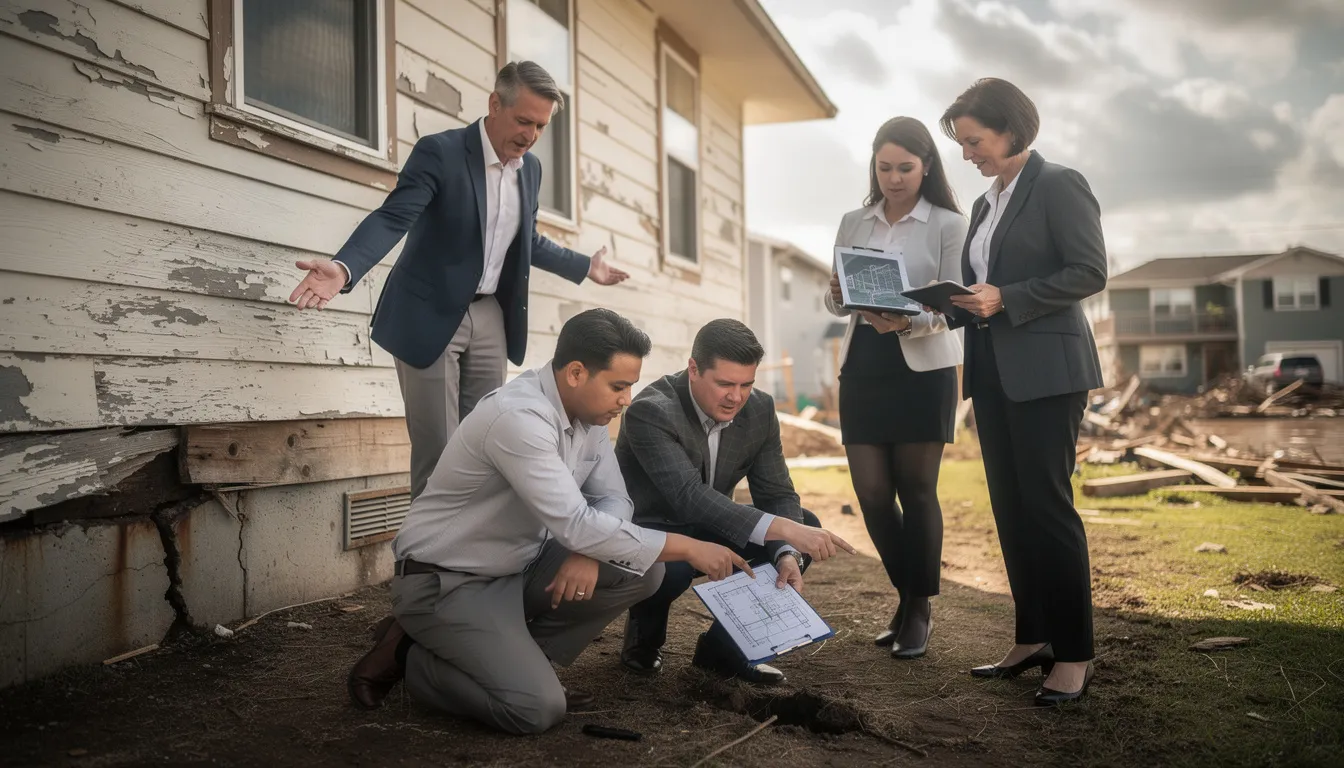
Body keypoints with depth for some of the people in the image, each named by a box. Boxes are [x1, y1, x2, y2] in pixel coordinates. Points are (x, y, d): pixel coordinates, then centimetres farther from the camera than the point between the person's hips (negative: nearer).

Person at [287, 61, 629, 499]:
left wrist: (585, 267, 24)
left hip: (490, 318, 6)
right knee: (437, 450, -5)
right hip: (430, 316, -6)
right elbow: (392, 218, -22)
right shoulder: (439, 151, -12)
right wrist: (343, 268, -38)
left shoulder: (531, 168, 8)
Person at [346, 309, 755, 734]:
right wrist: (687, 547, -27)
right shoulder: (518, 416, -29)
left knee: (642, 571, -7)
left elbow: (613, 500, 4)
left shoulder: (587, 411, -1)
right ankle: (413, 657, 3)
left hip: (520, 567, 8)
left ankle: (518, 658, 4)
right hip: (446, 582, -8)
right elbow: (574, 524, -32)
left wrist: (588, 549, -20)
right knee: (538, 708, -21)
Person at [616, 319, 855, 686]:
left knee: (806, 525, -9)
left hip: (705, 530, 7)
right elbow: (689, 496, -41)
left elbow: (778, 493, -7)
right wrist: (783, 529, -48)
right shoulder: (650, 412, -29)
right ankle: (644, 633, -2)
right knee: (672, 564, -39)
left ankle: (725, 644, 1)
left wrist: (788, 554, -27)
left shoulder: (760, 409, -9)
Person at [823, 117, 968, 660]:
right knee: (871, 492, 3)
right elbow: (834, 305, 12)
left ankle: (919, 610, 16)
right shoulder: (853, 224, 12)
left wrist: (909, 321, -27)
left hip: (923, 368, -3)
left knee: (916, 491, 1)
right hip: (862, 366, 4)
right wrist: (839, 294, -12)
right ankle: (907, 597, 24)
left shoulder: (949, 225, 0)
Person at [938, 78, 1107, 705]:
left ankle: (1074, 656, 2)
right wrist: (957, 305, 3)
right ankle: (1033, 641, 17)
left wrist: (1005, 299, -18)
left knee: (1046, 505, -8)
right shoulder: (986, 204, 18)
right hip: (994, 372, 8)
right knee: (1010, 509, 8)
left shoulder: (1059, 185, -4)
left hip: (1047, 371, -8)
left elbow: (1090, 272, -13)